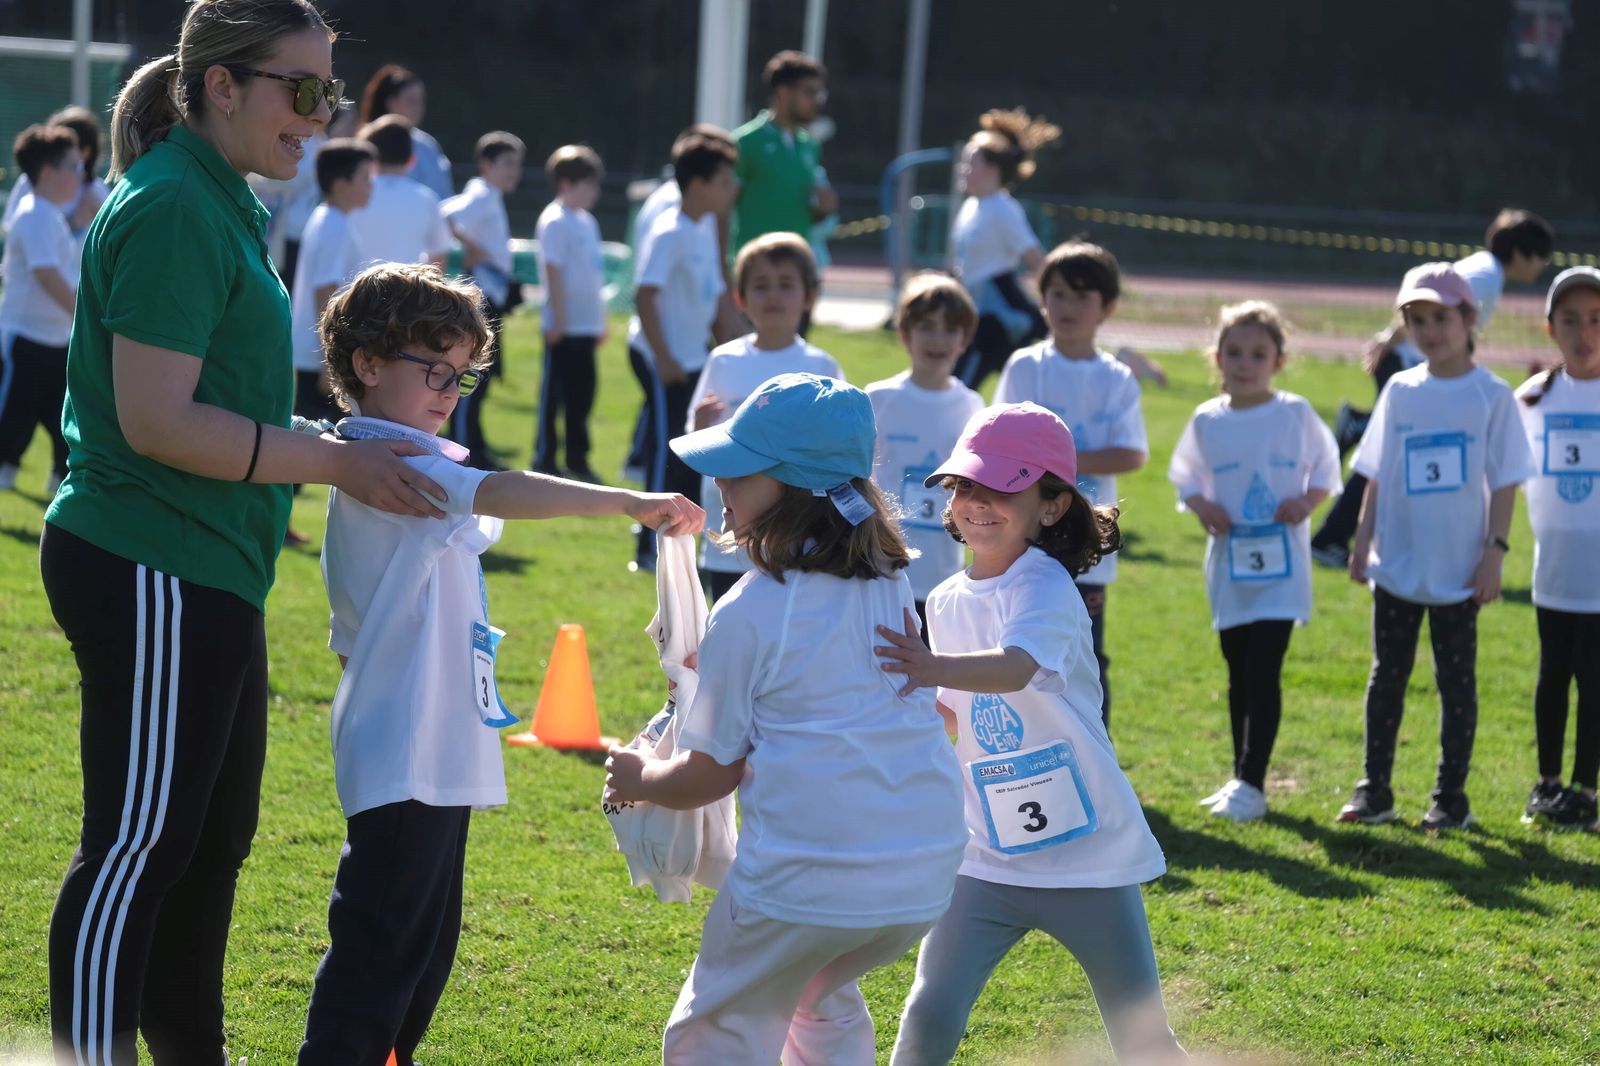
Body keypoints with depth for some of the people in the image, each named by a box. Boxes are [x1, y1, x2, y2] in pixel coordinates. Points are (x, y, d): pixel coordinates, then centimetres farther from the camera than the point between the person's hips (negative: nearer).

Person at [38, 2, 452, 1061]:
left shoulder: (224, 205, 15)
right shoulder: (172, 210, -17)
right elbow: (155, 420, -23)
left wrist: (348, 450, 15)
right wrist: (335, 460, -19)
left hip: (205, 574, 10)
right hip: (150, 571, -10)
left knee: (212, 836, 19)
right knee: (139, 844, -7)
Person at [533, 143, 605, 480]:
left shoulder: (586, 222, 14)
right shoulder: (555, 222, -12)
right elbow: (553, 272, -15)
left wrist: (600, 321, 20)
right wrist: (558, 320, -18)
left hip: (586, 326, 8)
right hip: (564, 326, -8)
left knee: (583, 392, 11)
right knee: (554, 392, -2)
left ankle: (577, 457, 19)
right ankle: (543, 459, 4)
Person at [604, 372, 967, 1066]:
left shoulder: (748, 615, -8)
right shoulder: (889, 586, 11)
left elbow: (712, 774, 0)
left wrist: (638, 779, 20)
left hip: (808, 876, -7)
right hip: (928, 874, 7)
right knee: (824, 998, 31)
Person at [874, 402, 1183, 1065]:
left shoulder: (1044, 585, -18)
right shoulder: (946, 602, 5)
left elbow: (1017, 667, -39)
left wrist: (936, 669, -58)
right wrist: (902, 694, -4)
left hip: (1089, 857, -5)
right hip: (988, 856, 5)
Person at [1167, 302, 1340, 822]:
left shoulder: (1295, 414, -3)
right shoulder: (1207, 421, 2)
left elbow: (1326, 466, 8)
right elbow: (1185, 476, 12)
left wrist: (1307, 502, -11)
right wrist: (1202, 506, -8)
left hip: (1281, 565, -3)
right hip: (1229, 563, 3)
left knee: (1263, 672, -11)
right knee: (1239, 675, 12)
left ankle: (1252, 784, -10)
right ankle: (1241, 776, 23)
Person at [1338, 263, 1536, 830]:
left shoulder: (1491, 395, -4)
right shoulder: (1400, 391, 5)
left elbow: (1505, 483, -4)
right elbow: (1377, 475, 10)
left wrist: (1495, 552, -9)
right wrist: (1363, 540, 4)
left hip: (1460, 570, -3)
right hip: (1396, 564, 3)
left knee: (1456, 681, 4)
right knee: (1387, 676, 7)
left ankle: (1451, 797, 11)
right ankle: (1374, 790, 14)